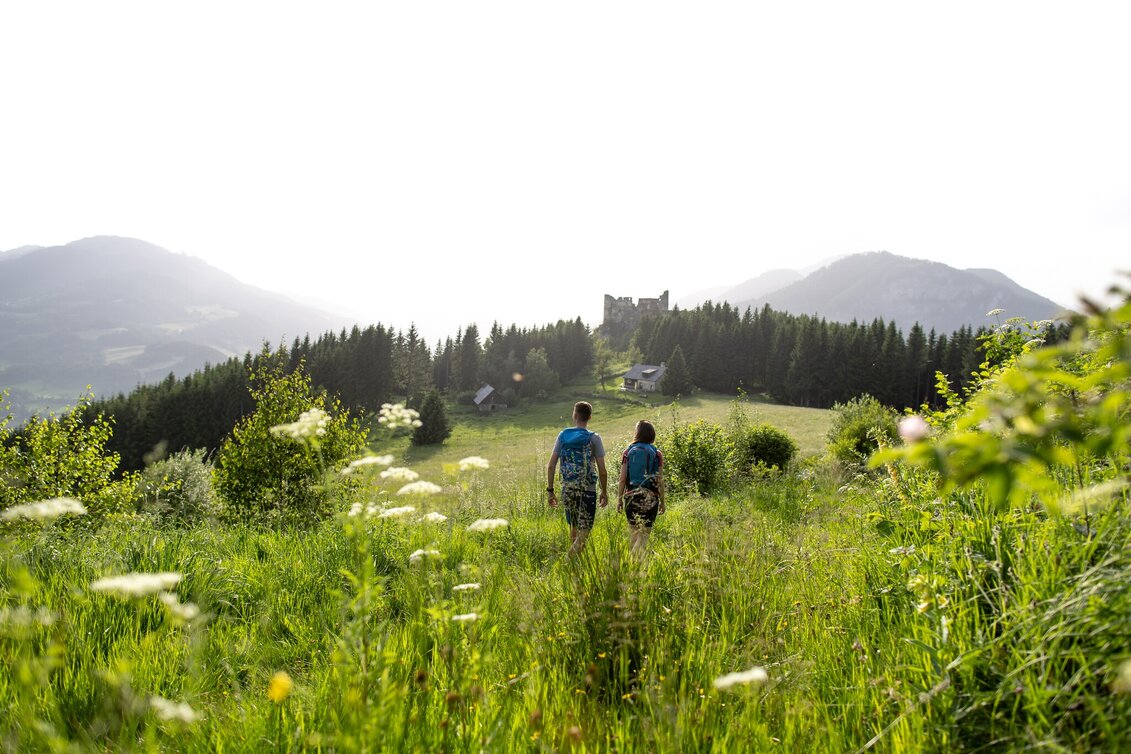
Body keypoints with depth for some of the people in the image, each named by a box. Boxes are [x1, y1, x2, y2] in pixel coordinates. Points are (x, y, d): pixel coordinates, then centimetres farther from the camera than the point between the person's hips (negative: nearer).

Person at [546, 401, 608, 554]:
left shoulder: (563, 435, 2)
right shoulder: (593, 438, -6)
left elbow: (551, 465, 0)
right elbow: (602, 471, -8)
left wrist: (550, 490, 8)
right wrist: (604, 492, 6)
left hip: (567, 489, 4)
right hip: (587, 490, -4)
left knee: (574, 527, 20)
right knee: (583, 532, 0)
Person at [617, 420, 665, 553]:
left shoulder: (628, 451, 1)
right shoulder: (656, 453, -1)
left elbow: (623, 479, 0)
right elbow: (660, 481, 0)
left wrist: (619, 499, 7)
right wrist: (662, 502, 9)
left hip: (631, 496, 2)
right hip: (650, 497, -1)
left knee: (633, 532, 16)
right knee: (644, 534, 1)